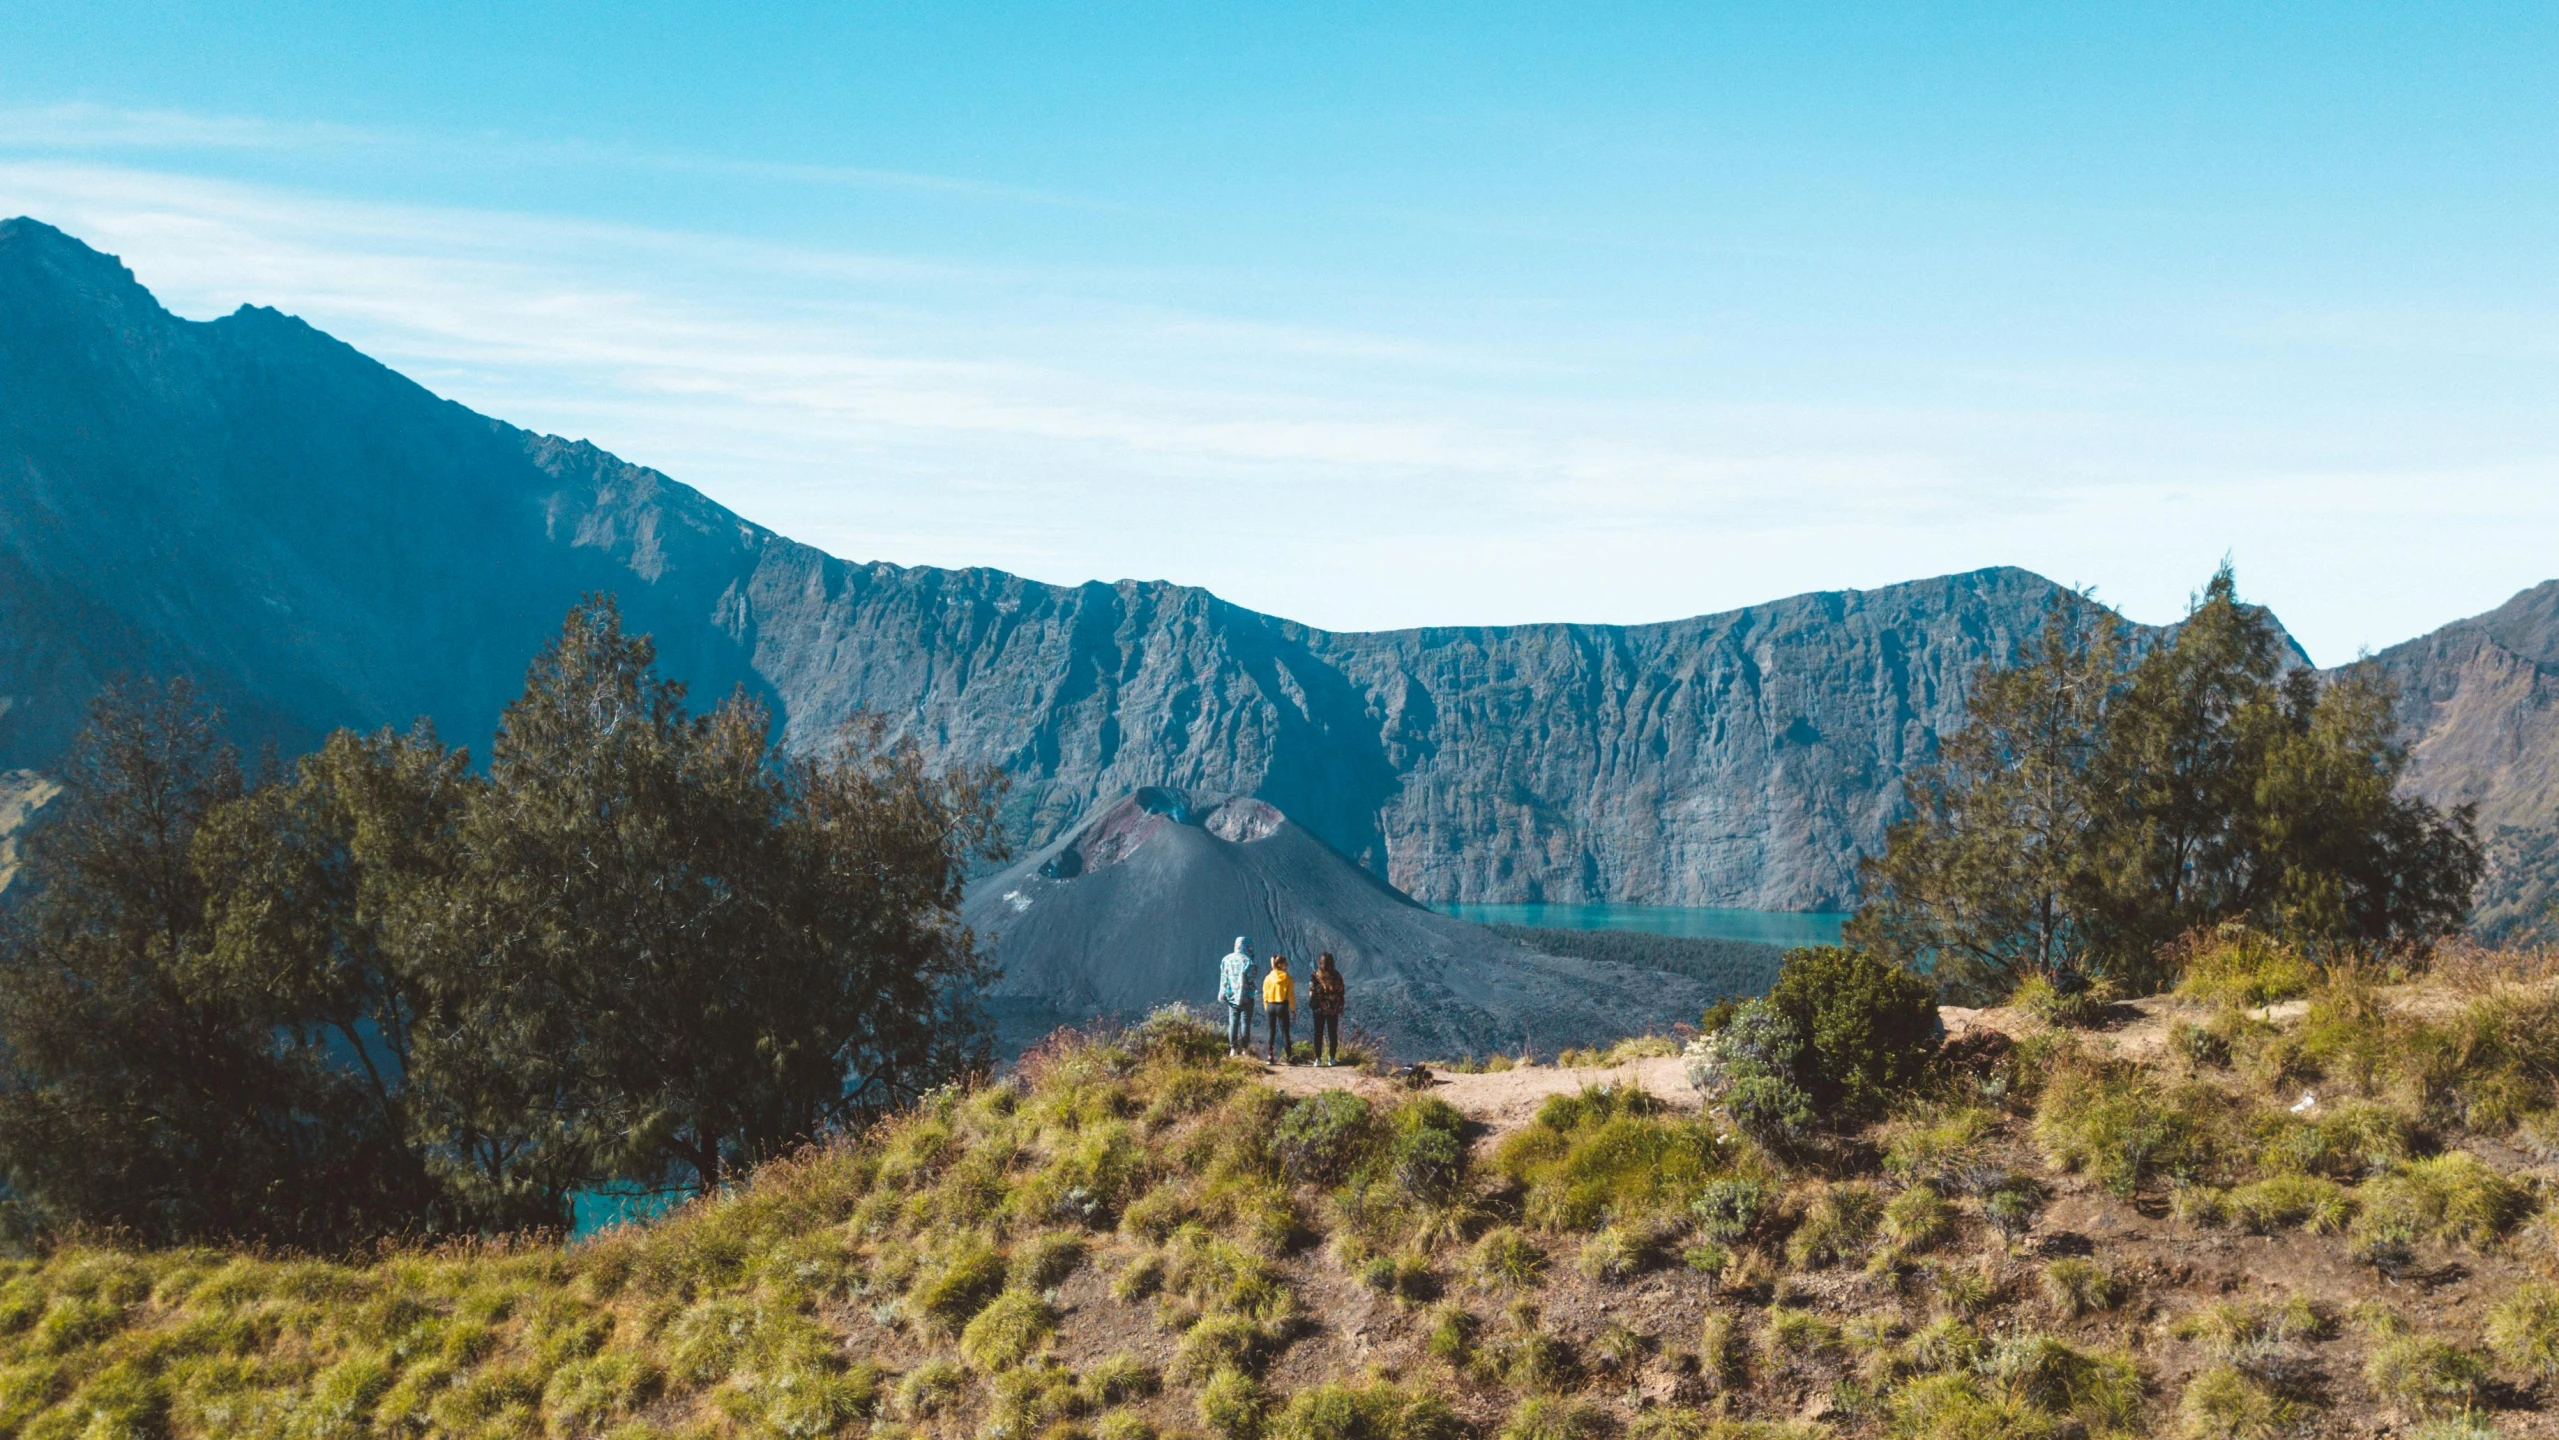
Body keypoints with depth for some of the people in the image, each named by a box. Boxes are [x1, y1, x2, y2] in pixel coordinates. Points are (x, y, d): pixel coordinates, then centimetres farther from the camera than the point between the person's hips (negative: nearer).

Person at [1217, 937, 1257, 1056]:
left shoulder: (1226, 960, 3)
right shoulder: (1247, 961, -13)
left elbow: (1223, 979, 7)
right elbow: (1250, 979, -14)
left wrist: (1223, 993, 13)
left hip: (1231, 996, 5)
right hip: (1245, 997, -5)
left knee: (1232, 1022, 8)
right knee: (1245, 1022, 1)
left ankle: (1233, 1048, 6)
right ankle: (1245, 1049, 1)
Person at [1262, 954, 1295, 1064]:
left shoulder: (1268, 978, 1)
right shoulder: (1287, 978, -8)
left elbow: (1265, 995, 4)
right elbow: (1291, 995, -6)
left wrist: (1266, 1008, 14)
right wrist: (1293, 1009, 2)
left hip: (1271, 1006, 3)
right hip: (1282, 1006, -3)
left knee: (1272, 1032, 11)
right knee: (1285, 1032, 2)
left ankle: (1271, 1056, 9)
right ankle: (1288, 1057, 1)